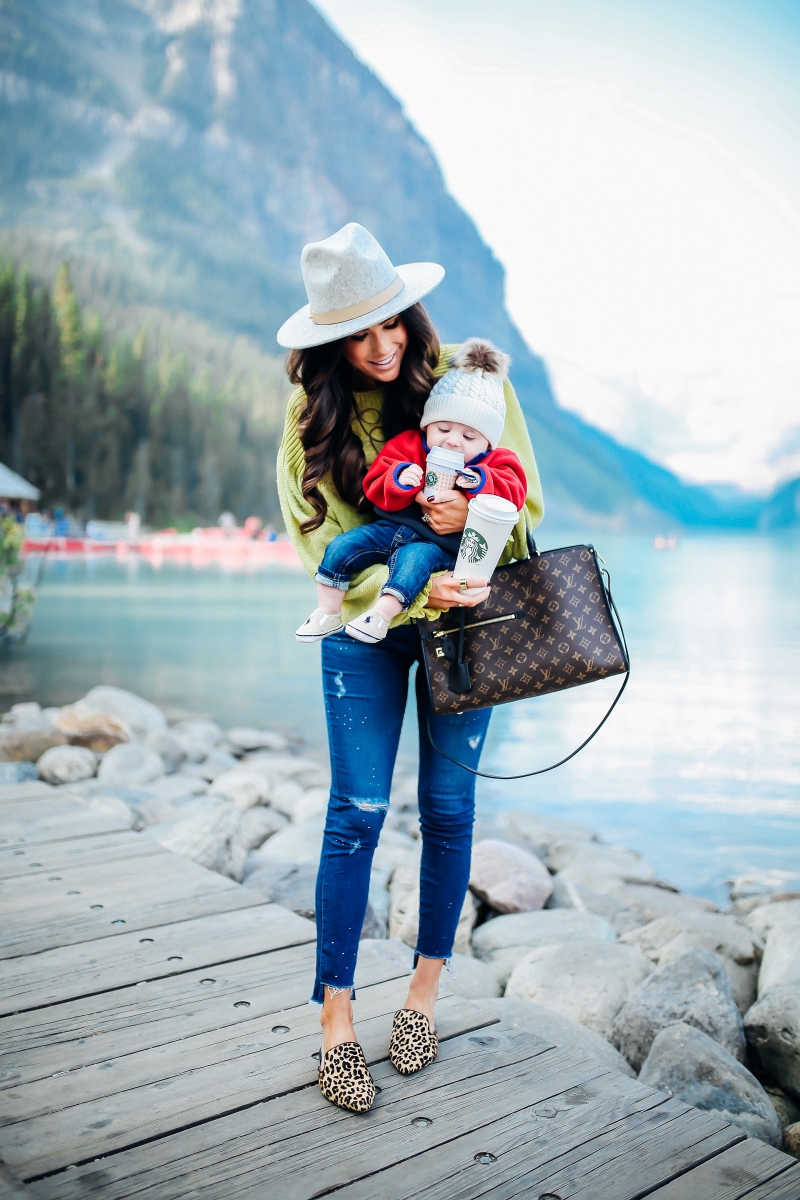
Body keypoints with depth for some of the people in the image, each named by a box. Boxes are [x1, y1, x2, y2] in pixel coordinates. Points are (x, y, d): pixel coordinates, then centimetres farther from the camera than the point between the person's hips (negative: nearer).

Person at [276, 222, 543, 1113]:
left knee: (448, 807, 6)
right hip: (366, 625, 0)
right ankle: (335, 1018, 9)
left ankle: (426, 988, 25)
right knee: (357, 813, -3)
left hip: (465, 615, 1)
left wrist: (475, 516, -26)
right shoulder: (313, 411, -6)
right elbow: (320, 542, -11)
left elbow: (526, 501, -3)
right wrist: (413, 590, -26)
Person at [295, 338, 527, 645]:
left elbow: (513, 493, -11)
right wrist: (399, 479, -21)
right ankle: (328, 612, -2)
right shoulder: (408, 446, 6)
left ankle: (383, 612, -35)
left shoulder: (494, 462, 5)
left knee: (414, 557, -35)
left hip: (441, 543, -3)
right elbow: (375, 490, 1)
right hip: (392, 527, 4)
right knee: (343, 546, -9)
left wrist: (479, 482, -26)